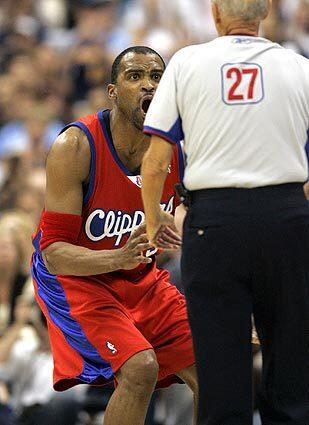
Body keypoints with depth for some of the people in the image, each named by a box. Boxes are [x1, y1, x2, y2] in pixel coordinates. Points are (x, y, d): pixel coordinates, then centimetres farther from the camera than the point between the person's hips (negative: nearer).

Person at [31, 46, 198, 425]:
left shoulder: (179, 152, -9)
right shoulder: (75, 147, -24)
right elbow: (54, 253, -26)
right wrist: (119, 258, -42)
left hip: (140, 278, 6)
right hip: (72, 278, -6)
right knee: (139, 368, -28)